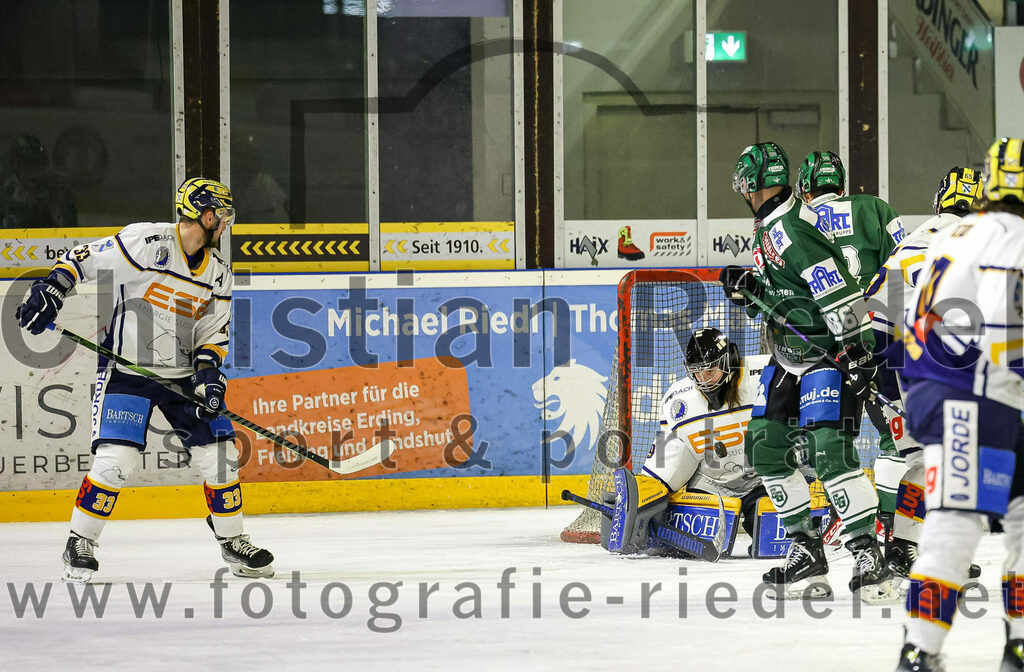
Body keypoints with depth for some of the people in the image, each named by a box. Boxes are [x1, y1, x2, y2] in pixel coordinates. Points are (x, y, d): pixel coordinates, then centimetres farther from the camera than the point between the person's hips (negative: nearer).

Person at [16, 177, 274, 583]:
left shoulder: (218, 272, 6)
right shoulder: (145, 242, -14)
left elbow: (213, 332, 9)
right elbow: (84, 259, -10)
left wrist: (208, 373, -7)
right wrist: (50, 290, -21)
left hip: (182, 375, 6)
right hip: (127, 369, -6)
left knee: (219, 453, 2)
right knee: (116, 458, -17)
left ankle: (233, 543, 20)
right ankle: (80, 544, 0)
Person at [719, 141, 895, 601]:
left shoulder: (792, 229, -21)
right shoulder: (767, 229, 12)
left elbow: (838, 293, -27)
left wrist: (858, 356, -29)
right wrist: (746, 289, 1)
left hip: (831, 355, -11)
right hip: (790, 356, 11)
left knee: (829, 450, -21)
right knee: (764, 445, 7)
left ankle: (867, 553, -16)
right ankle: (807, 553, 13)